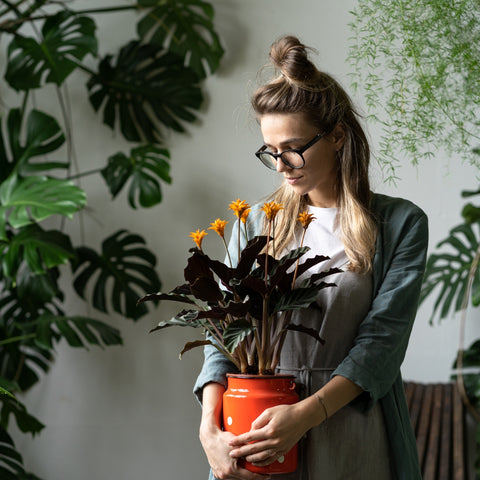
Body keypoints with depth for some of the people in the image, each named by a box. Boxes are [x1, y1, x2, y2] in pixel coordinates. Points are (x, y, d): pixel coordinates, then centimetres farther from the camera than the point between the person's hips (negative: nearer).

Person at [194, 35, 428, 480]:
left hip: (354, 442, -2)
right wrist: (209, 427, -14)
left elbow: (383, 339, -10)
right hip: (259, 434, 2)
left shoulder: (401, 224, -2)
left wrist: (306, 413, -23)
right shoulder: (256, 223, 7)